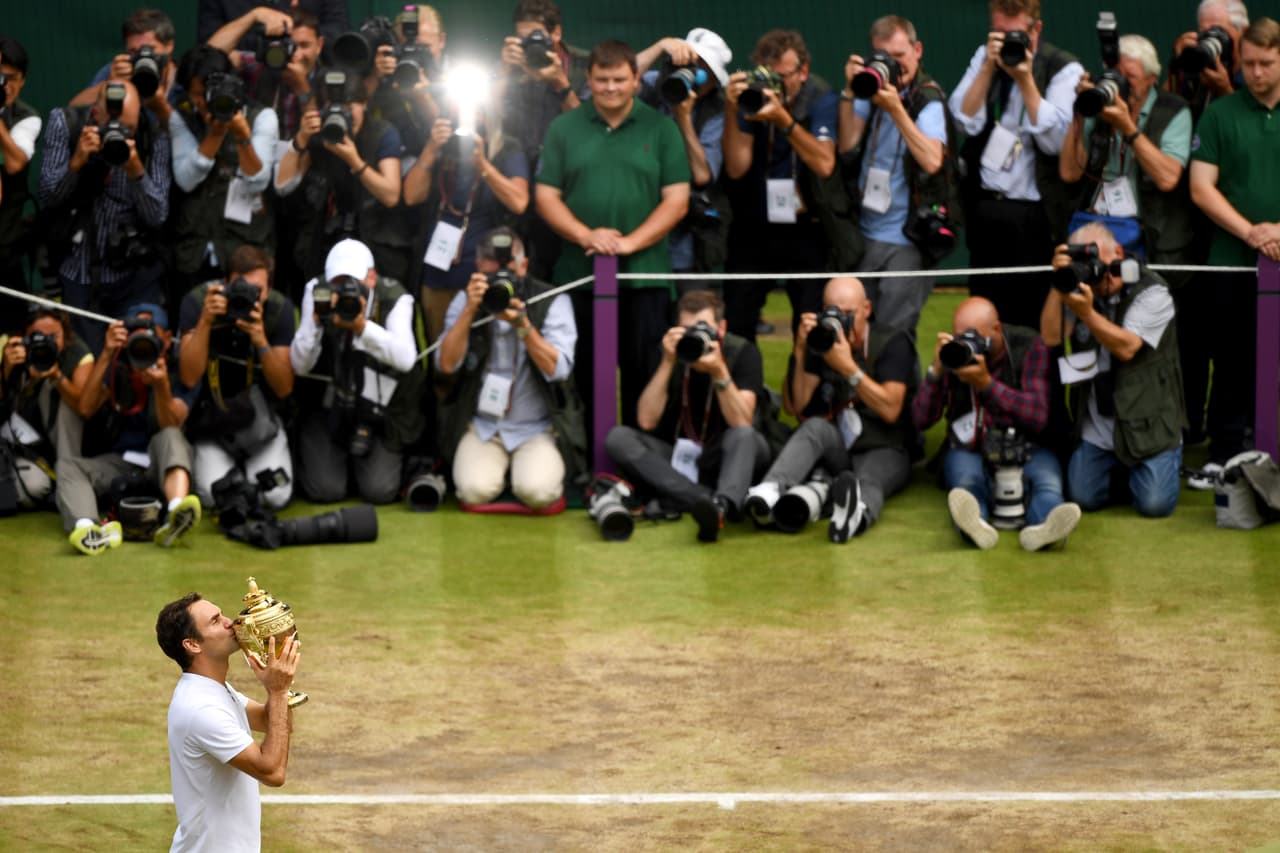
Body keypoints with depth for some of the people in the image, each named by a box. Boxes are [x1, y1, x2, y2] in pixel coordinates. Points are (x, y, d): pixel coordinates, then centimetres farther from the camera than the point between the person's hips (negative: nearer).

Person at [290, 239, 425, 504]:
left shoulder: (394, 298, -13)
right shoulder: (317, 293, -9)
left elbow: (406, 359, -29)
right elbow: (299, 366, -14)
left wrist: (362, 326, -41)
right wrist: (315, 321, -30)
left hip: (379, 412, 0)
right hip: (327, 409, 0)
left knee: (379, 491, -13)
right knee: (325, 490, -13)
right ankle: (308, 457, 24)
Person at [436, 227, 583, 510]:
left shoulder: (553, 302, -4)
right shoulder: (465, 301, 2)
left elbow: (557, 369, -16)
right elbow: (446, 364, -10)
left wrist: (522, 325, -27)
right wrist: (470, 311, -19)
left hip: (539, 428, -1)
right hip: (482, 425, 2)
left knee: (537, 492, -28)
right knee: (475, 490, -25)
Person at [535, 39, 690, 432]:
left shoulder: (661, 129, 4)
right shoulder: (564, 129, 7)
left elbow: (676, 201, -1)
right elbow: (547, 197, 3)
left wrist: (630, 242, -13)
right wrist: (587, 236, -13)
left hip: (644, 274, -1)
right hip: (579, 272, 1)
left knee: (645, 375, -1)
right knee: (584, 377, 6)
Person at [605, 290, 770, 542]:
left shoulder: (742, 352, -9)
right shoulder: (672, 351, -4)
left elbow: (742, 424, -20)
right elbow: (647, 421, -13)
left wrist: (719, 373, -32)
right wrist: (668, 363, -21)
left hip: (724, 459, -2)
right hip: (675, 459, 2)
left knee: (744, 436, -33)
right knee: (618, 437, -22)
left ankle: (721, 505, -60)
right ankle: (705, 500, -38)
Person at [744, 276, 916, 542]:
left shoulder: (892, 343, -2)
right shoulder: (821, 342, 8)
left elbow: (890, 410, -13)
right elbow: (795, 406, 1)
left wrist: (848, 367, -20)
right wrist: (799, 351, -10)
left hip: (883, 452, -3)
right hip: (834, 449, 3)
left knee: (868, 484, -38)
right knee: (816, 426, -31)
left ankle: (857, 513, -77)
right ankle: (769, 493, -57)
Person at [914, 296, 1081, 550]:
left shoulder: (1029, 347, -6)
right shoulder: (953, 352, -1)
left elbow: (1038, 417, -17)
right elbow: (921, 421, -6)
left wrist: (986, 383, -27)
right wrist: (936, 370, -22)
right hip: (968, 450, 0)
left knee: (1047, 482, -33)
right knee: (965, 481, -34)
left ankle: (1044, 526, -66)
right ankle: (975, 524, -68)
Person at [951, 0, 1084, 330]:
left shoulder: (1064, 70, -5)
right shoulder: (984, 58, 9)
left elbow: (1055, 139, -15)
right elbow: (966, 121, -2)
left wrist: (1025, 79, -18)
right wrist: (989, 68, -10)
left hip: (1035, 216, -4)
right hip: (984, 207, 4)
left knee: (1033, 320, -3)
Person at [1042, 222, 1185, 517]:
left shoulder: (1152, 293, -9)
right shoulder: (1080, 288, 5)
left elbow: (1126, 348, -20)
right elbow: (1050, 337, -6)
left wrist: (1087, 313, -31)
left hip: (1147, 424, -4)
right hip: (1097, 430, 4)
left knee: (1154, 503, -14)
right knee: (1083, 497, -8)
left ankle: (1169, 458, 21)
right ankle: (1120, 468, 25)